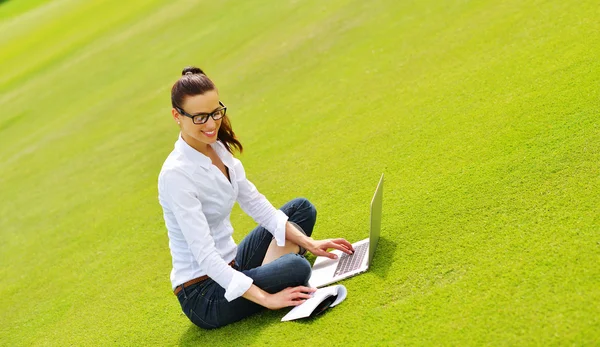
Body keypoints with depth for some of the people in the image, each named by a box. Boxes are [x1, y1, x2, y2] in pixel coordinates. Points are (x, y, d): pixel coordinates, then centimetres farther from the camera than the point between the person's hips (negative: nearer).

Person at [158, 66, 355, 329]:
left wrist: (307, 243, 0)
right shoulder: (176, 174, -25)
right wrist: (266, 299, -29)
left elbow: (255, 204, 7)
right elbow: (205, 256, -28)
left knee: (302, 207, 11)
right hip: (203, 295, -9)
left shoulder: (219, 147, 1)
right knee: (296, 268, -31)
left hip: (230, 266, 9)